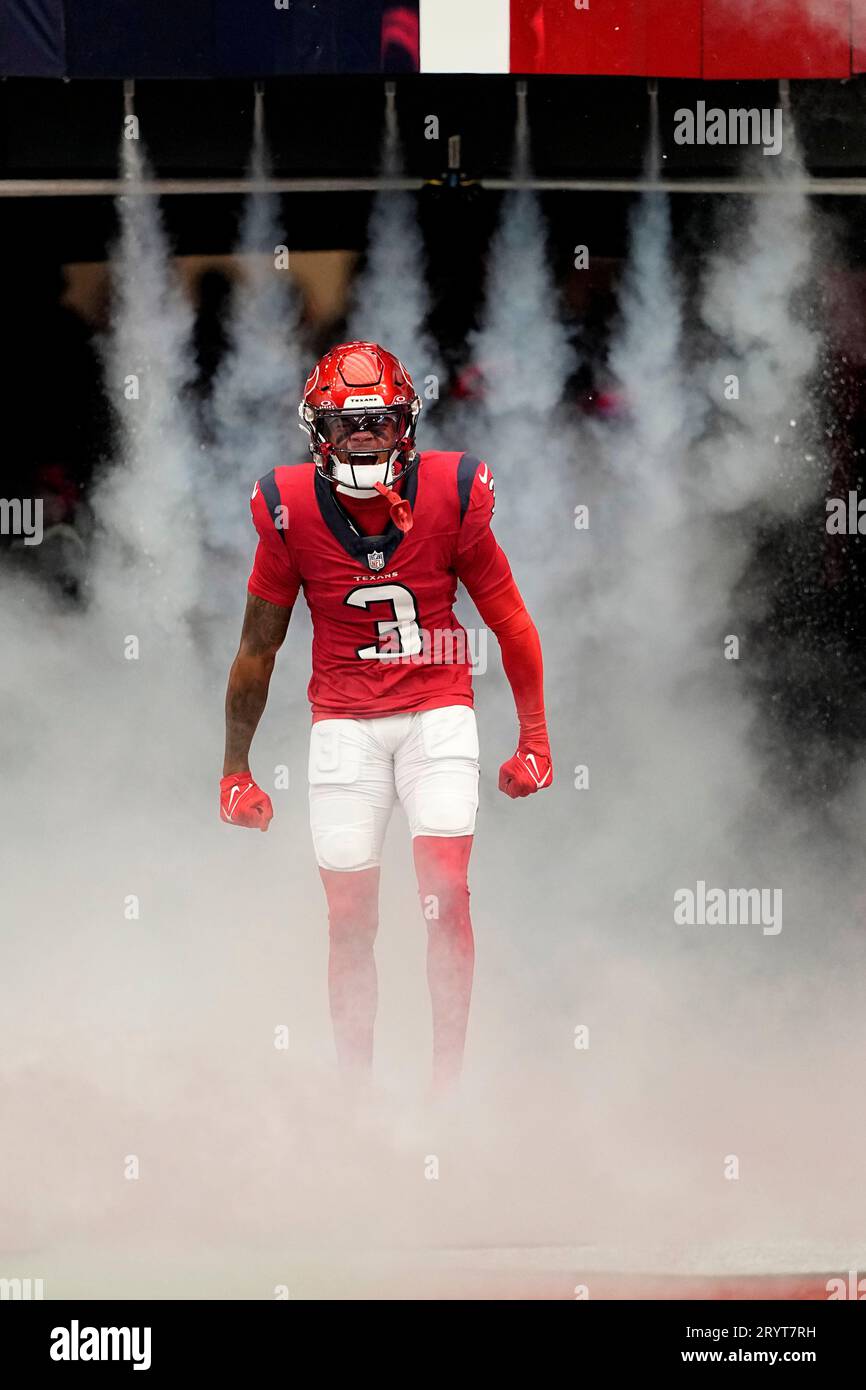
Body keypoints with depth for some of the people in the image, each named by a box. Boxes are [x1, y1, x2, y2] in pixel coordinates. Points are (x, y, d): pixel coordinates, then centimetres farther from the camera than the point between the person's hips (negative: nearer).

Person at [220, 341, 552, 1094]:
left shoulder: (451, 495, -9)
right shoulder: (292, 510, -8)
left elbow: (512, 623, 3)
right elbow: (258, 648, 3)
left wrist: (535, 740, 6)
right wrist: (235, 769, 8)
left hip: (438, 712, -1)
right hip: (345, 722, 1)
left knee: (446, 895, -14)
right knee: (350, 918, 0)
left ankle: (450, 1079, -5)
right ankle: (354, 1084, 14)